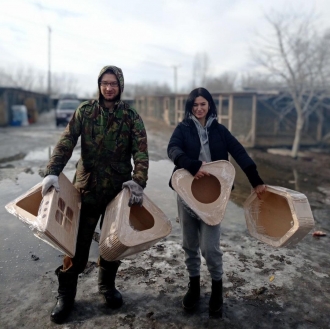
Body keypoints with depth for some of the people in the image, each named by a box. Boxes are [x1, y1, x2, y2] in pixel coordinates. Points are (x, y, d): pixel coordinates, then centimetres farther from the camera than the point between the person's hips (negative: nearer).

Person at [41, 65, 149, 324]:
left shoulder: (131, 116, 0)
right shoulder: (85, 110, 1)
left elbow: (141, 151, -9)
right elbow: (66, 143, -7)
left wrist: (139, 182, -24)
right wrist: (52, 172, -21)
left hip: (118, 189, 1)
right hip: (87, 186, 0)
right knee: (77, 241, 5)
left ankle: (108, 285, 35)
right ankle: (66, 293, 24)